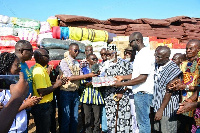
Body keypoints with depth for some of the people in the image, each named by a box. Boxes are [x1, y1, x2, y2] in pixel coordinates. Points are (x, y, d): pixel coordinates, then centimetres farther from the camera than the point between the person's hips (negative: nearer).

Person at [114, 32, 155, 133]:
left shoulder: (145, 54, -17)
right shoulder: (140, 54, 15)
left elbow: (143, 77, -23)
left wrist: (122, 84, -20)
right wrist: (122, 77, 13)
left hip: (143, 93, -10)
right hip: (139, 92, 10)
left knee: (143, 122, 1)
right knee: (141, 120, 19)